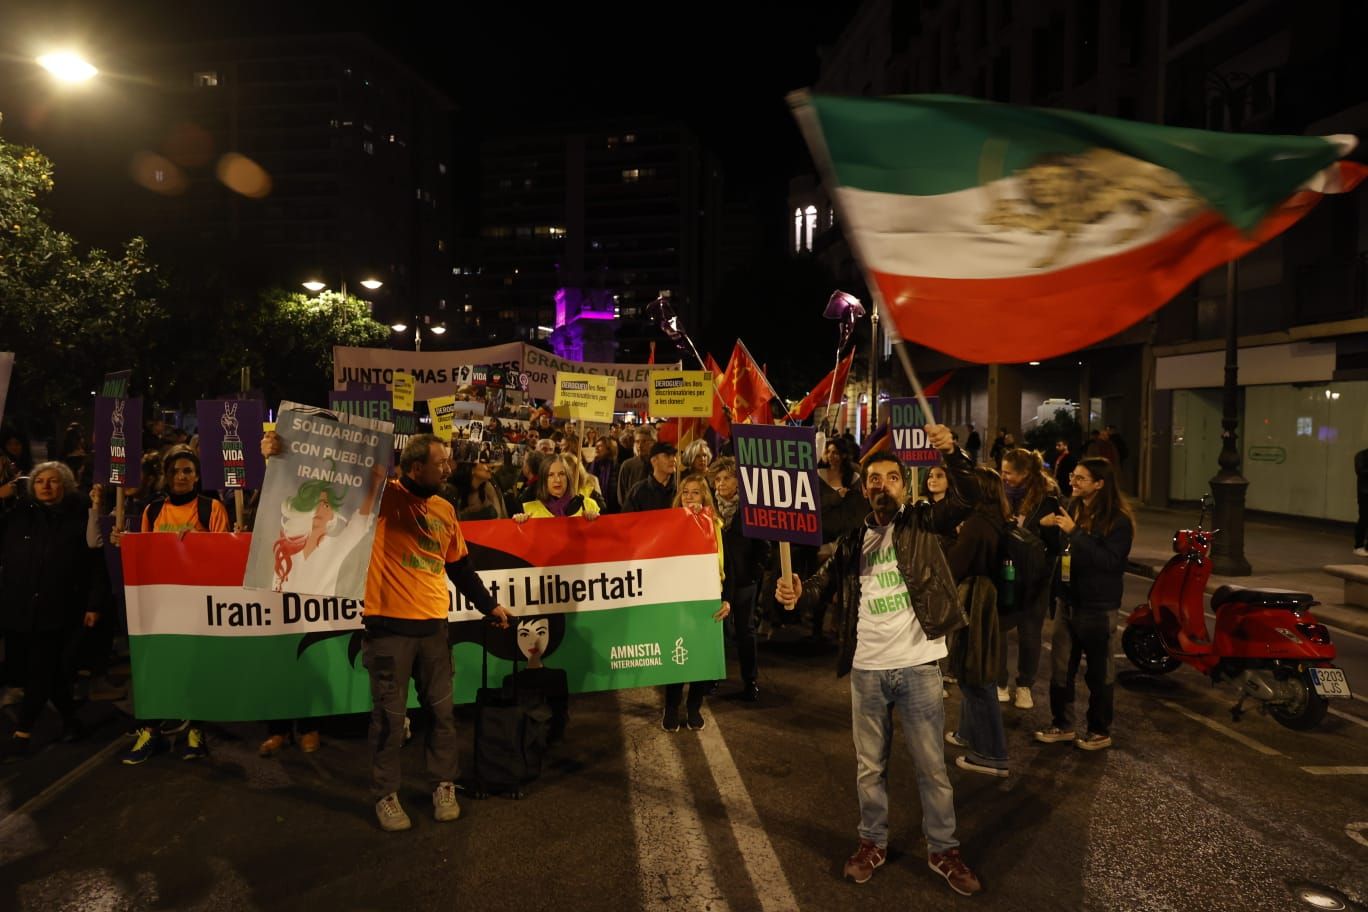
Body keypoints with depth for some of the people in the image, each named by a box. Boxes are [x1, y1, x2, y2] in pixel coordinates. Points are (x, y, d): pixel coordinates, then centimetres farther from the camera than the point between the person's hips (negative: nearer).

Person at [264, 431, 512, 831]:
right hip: (388, 625, -5)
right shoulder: (382, 494, -6)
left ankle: (443, 785, 29)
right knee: (390, 715, 6)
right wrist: (282, 454, -28)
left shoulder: (444, 510, 10)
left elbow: (460, 567, 19)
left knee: (441, 710, 12)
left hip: (433, 624, 5)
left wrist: (488, 605, 19)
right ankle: (386, 795, 22)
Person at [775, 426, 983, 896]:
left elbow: (968, 496, -15)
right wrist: (798, 590, -27)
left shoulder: (922, 522, -1)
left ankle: (943, 849, 29)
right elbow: (827, 577, -5)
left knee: (931, 764, 11)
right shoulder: (854, 536, 5)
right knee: (869, 765, 17)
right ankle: (873, 842, 35)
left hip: (917, 665, -2)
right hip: (866, 668, 3)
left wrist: (950, 452, -32)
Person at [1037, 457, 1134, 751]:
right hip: (1069, 601, 6)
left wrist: (1075, 533, -26)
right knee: (1061, 668, 11)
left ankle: (1100, 731, 22)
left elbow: (1109, 560, -24)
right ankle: (1062, 724, 24)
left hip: (1098, 607, -6)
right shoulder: (1073, 509, 6)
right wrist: (1048, 526, -2)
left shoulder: (1118, 520, -13)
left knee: (1099, 672, 8)